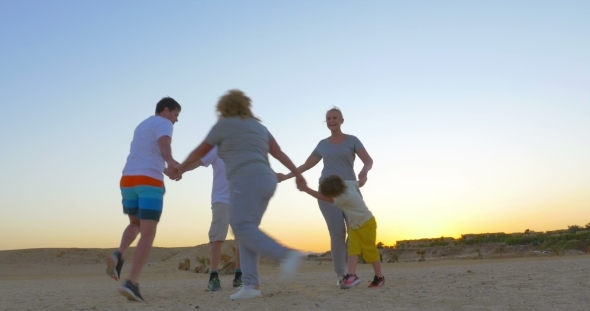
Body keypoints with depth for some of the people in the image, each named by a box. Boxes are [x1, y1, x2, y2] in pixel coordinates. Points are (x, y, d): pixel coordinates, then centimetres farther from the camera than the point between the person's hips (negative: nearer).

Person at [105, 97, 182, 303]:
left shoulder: (142, 126, 29)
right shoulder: (163, 123, 3)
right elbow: (164, 144, -23)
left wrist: (167, 166, 58)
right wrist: (170, 161, -43)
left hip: (128, 180, 7)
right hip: (150, 182, -7)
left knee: (135, 224, 27)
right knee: (147, 234, -6)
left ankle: (119, 255, -2)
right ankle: (131, 283, -17)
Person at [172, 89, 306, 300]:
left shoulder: (224, 124, 8)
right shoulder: (258, 127, 26)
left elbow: (200, 151, 14)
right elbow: (279, 153, 18)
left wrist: (180, 169, 28)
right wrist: (297, 174, 13)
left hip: (247, 180, -8)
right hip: (266, 181, 8)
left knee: (242, 227, -17)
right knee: (246, 230, 4)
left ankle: (286, 255, -32)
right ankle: (251, 285, -6)